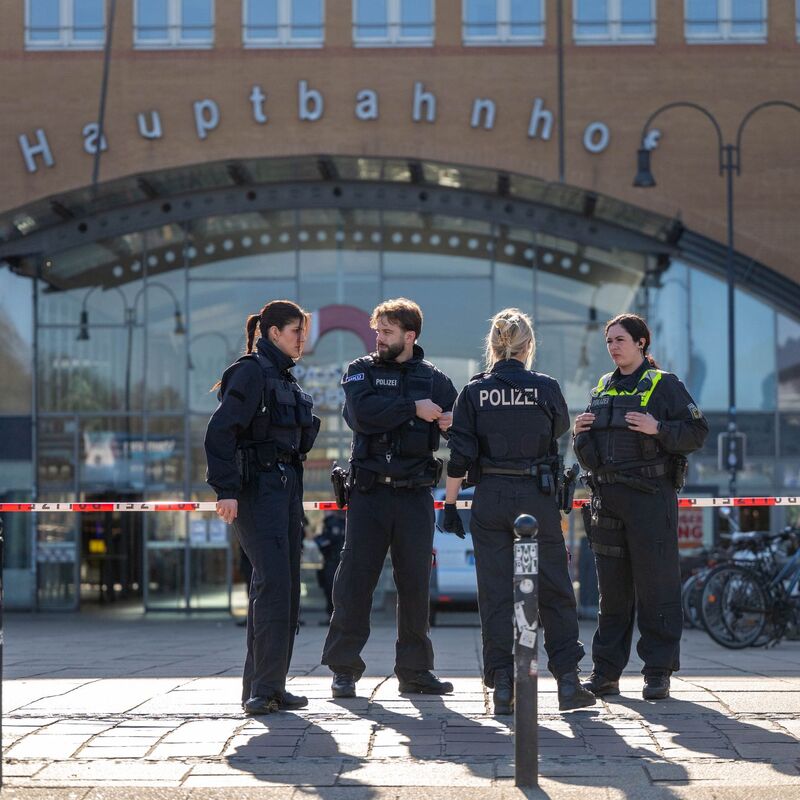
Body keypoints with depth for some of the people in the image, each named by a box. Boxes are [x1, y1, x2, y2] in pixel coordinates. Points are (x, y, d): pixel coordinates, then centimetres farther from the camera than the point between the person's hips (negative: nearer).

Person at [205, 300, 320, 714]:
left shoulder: (285, 378, 19)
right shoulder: (251, 371, -9)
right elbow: (221, 430, -17)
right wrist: (225, 489, -22)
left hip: (286, 486, 9)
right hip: (256, 488, -9)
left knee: (286, 587, 8)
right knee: (272, 581, -15)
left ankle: (267, 687, 13)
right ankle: (263, 687, -12)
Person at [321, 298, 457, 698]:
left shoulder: (434, 379, 11)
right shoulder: (361, 371, 6)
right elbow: (363, 414, -13)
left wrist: (453, 422, -10)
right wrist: (414, 408, -12)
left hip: (416, 495, 2)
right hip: (369, 492, -2)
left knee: (415, 582, 4)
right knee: (355, 578, -4)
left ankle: (415, 669, 13)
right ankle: (343, 668, 1)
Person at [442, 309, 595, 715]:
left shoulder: (474, 391, -1)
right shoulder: (546, 387, -3)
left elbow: (460, 454, -3)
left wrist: (450, 503, 3)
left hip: (490, 498, 1)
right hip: (538, 496, -1)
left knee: (495, 593, 4)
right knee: (554, 590, 8)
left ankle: (502, 687, 4)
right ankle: (567, 680, 7)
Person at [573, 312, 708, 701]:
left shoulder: (664, 385, 0)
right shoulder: (602, 389, 17)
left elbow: (697, 432, -6)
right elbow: (588, 453, 24)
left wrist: (658, 429, -19)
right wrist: (579, 433, 3)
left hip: (650, 497, -5)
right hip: (606, 497, 5)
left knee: (655, 585, -3)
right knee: (612, 588, 8)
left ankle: (658, 672, 2)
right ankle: (605, 671, 12)